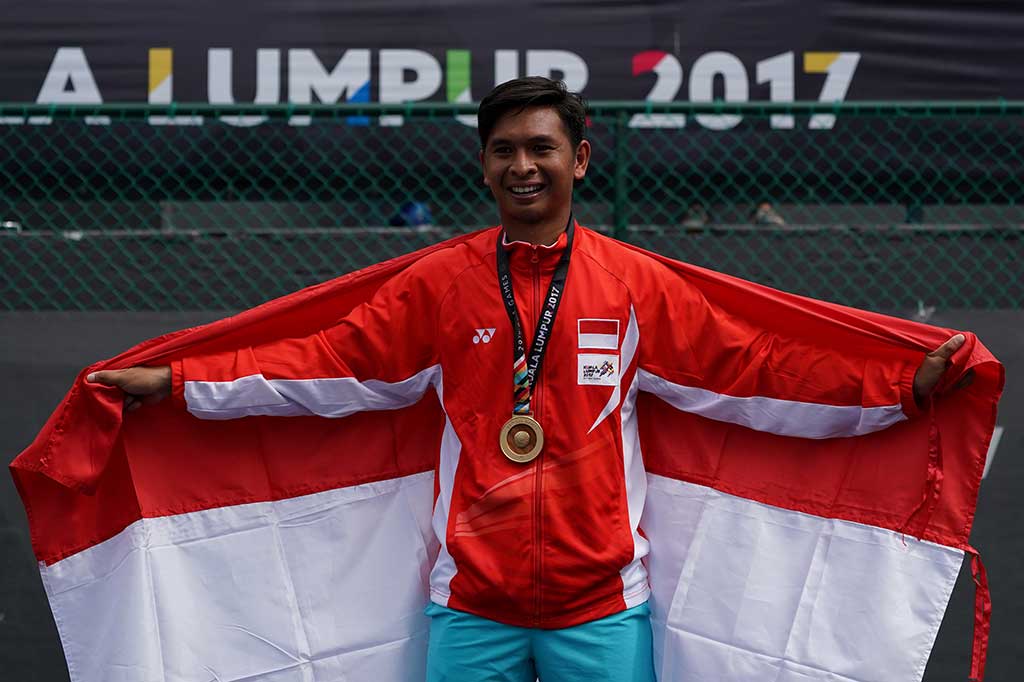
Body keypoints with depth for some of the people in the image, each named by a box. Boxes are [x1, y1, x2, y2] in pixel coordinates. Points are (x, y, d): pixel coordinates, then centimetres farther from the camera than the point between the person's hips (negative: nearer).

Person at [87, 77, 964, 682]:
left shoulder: (637, 285, 4)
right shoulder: (439, 283, 4)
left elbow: (752, 372, 3)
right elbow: (332, 366, 2)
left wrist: (904, 386, -3)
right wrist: (176, 383, -2)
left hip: (602, 606, 0)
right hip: (472, 606, 0)